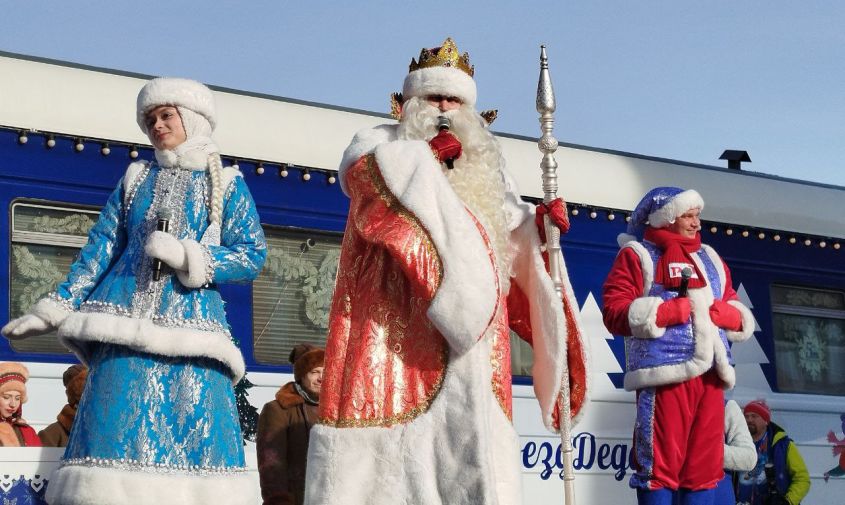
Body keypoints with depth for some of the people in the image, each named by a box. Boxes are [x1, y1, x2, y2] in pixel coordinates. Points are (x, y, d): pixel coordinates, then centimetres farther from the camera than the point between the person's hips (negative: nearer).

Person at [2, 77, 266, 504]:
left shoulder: (227, 185, 10)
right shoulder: (136, 178, 17)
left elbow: (252, 256, 0)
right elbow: (100, 249, 14)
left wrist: (184, 255, -12)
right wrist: (53, 310, 7)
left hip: (191, 323, -2)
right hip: (125, 321, 2)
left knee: (197, 434, -10)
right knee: (115, 431, -8)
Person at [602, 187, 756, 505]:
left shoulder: (710, 259, 24)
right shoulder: (637, 256, 6)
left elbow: (740, 317, 22)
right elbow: (617, 314, -6)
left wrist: (717, 311, -2)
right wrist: (678, 309, -10)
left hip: (710, 374, 6)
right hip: (665, 372, -6)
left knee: (705, 465, 5)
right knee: (659, 464, -9)